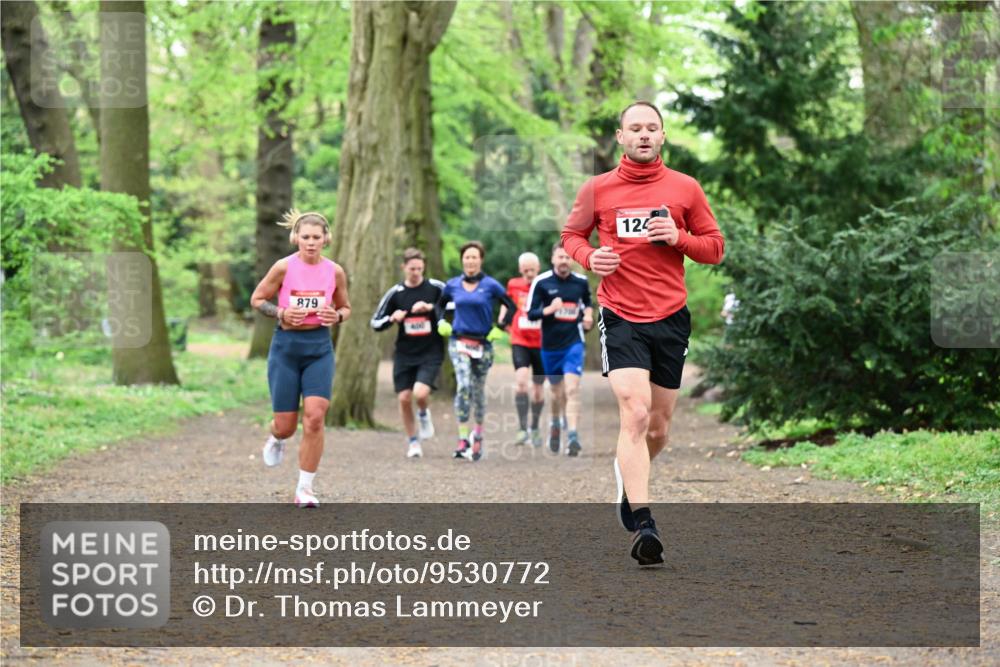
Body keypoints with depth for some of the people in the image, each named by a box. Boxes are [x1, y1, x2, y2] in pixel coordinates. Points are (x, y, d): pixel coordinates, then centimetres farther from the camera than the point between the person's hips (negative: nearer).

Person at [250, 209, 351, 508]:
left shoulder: (335, 271, 0)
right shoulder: (284, 267, -7)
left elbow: (345, 308, 14)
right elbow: (257, 299, 2)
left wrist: (337, 316, -9)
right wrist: (281, 314, -16)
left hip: (320, 348, 1)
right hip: (286, 347, -1)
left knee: (314, 416, -15)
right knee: (285, 425, 2)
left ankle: (305, 489, -3)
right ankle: (277, 439, 43)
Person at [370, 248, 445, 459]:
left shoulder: (436, 288, -4)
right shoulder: (395, 293, 2)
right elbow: (376, 323, 7)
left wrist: (432, 307, -16)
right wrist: (392, 318, -15)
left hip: (431, 353, -3)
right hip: (404, 354, 3)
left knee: (420, 393, -22)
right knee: (404, 398, 1)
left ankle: (424, 415, 14)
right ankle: (413, 442, 19)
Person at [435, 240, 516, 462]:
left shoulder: (490, 285, -3)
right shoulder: (452, 285, 4)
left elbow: (511, 307, 2)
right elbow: (440, 304, 22)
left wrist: (500, 329, -5)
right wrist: (441, 323, 6)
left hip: (483, 344, 0)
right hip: (458, 342, 0)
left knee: (478, 390, 11)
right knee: (463, 386, -19)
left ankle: (478, 433, 34)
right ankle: (463, 440, -22)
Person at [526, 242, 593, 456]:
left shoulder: (581, 281, 2)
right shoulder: (541, 282, -5)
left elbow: (587, 302, 23)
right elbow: (531, 313, -5)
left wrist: (588, 315, 3)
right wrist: (549, 309, -22)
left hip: (573, 343, 0)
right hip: (550, 345, 0)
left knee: (572, 388, -16)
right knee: (557, 391, 13)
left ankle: (572, 435, -20)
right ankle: (556, 425, 42)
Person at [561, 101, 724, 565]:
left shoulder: (685, 189, 4)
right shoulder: (597, 189, 3)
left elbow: (715, 248, 9)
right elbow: (572, 233, 17)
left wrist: (678, 237, -11)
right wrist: (588, 257, -5)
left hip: (671, 318, 2)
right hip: (621, 318, -2)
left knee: (659, 426, 11)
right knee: (634, 414, -19)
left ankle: (628, 475, 43)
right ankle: (641, 523, -23)